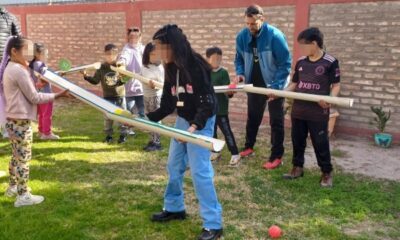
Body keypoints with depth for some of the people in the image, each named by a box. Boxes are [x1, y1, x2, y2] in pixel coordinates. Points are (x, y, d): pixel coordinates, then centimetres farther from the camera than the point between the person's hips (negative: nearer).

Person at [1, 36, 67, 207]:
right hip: (21, 122, -10)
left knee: (17, 157, 21)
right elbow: (34, 98, -17)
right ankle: (23, 196, 7)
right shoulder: (19, 70, -18)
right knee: (24, 158, -1)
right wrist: (57, 95, -12)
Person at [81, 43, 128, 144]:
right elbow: (95, 81, 3)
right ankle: (108, 135, 20)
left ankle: (123, 134, 17)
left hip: (120, 96, -1)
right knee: (107, 117, 9)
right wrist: (86, 76, -9)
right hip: (107, 97, 2)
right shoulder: (101, 67, -1)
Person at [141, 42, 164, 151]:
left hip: (156, 96, -7)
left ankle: (157, 143, 3)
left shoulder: (159, 68, -14)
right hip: (146, 95, 7)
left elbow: (162, 83, -16)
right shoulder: (144, 66, 6)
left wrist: (155, 85, -34)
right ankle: (152, 141, 22)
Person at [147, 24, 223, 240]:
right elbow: (168, 103, 8)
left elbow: (207, 102, -22)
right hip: (182, 120, 9)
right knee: (174, 166, 16)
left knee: (200, 171, -10)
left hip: (201, 122, -8)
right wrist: (147, 118, 0)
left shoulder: (197, 66, -20)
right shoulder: (171, 69, 3)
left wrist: (195, 126, -34)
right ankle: (174, 208, 36)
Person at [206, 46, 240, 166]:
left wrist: (230, 92, -32)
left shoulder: (223, 72, -10)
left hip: (221, 108, -5)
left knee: (226, 131, -1)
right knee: (211, 131, 14)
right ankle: (215, 152, 29)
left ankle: (235, 154, 8)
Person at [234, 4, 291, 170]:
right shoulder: (242, 36, -7)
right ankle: (248, 147, 35)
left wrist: (275, 86, -27)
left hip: (274, 85, -5)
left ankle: (276, 157, 11)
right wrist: (240, 73, -14)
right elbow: (239, 59, 6)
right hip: (254, 85, 5)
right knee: (252, 118, 18)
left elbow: (285, 64, -20)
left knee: (276, 121, 3)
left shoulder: (275, 35, -23)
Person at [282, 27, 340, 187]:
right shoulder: (300, 62, 7)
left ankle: (326, 173, 19)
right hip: (298, 110, 5)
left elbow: (336, 85, -5)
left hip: (319, 112, -5)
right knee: (297, 140, 14)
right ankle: (297, 167, 30)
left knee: (320, 143, 4)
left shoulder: (330, 62, -9)